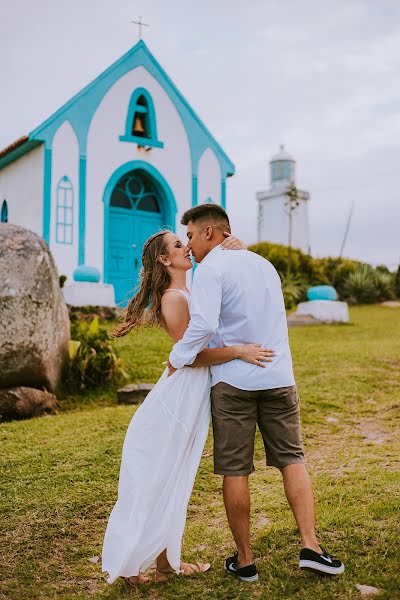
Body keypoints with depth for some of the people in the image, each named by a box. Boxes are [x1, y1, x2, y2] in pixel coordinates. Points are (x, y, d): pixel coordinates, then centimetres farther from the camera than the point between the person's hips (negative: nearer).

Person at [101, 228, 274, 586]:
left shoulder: (190, 294, 13)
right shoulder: (173, 298, -14)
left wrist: (235, 249, 1)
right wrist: (239, 351, -24)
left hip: (195, 394, 9)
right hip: (182, 392, -9)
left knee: (175, 481, 14)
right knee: (157, 481, 1)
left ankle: (167, 561, 25)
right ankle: (130, 564, 14)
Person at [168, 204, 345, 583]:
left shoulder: (211, 269, -8)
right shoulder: (264, 264, 15)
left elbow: (203, 326, -22)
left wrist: (176, 361, -10)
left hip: (233, 380, -5)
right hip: (278, 376, 6)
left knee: (234, 471, 4)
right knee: (291, 458, 12)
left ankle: (244, 560, 13)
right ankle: (310, 546, 4)